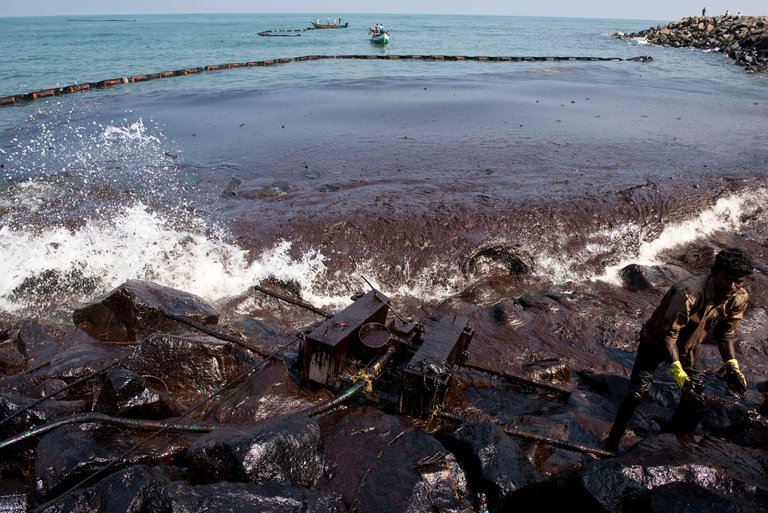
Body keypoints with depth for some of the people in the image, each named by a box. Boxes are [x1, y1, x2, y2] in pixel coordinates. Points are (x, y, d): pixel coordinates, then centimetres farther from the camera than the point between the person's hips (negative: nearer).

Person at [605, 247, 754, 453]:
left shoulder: (739, 299, -18)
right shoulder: (687, 293, -40)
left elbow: (726, 334, -3)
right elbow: (668, 335, -36)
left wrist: (732, 365, -17)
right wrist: (678, 372, -44)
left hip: (686, 349, 6)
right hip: (656, 341, -6)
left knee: (695, 400, 2)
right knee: (636, 394, -10)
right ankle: (614, 438, 12)